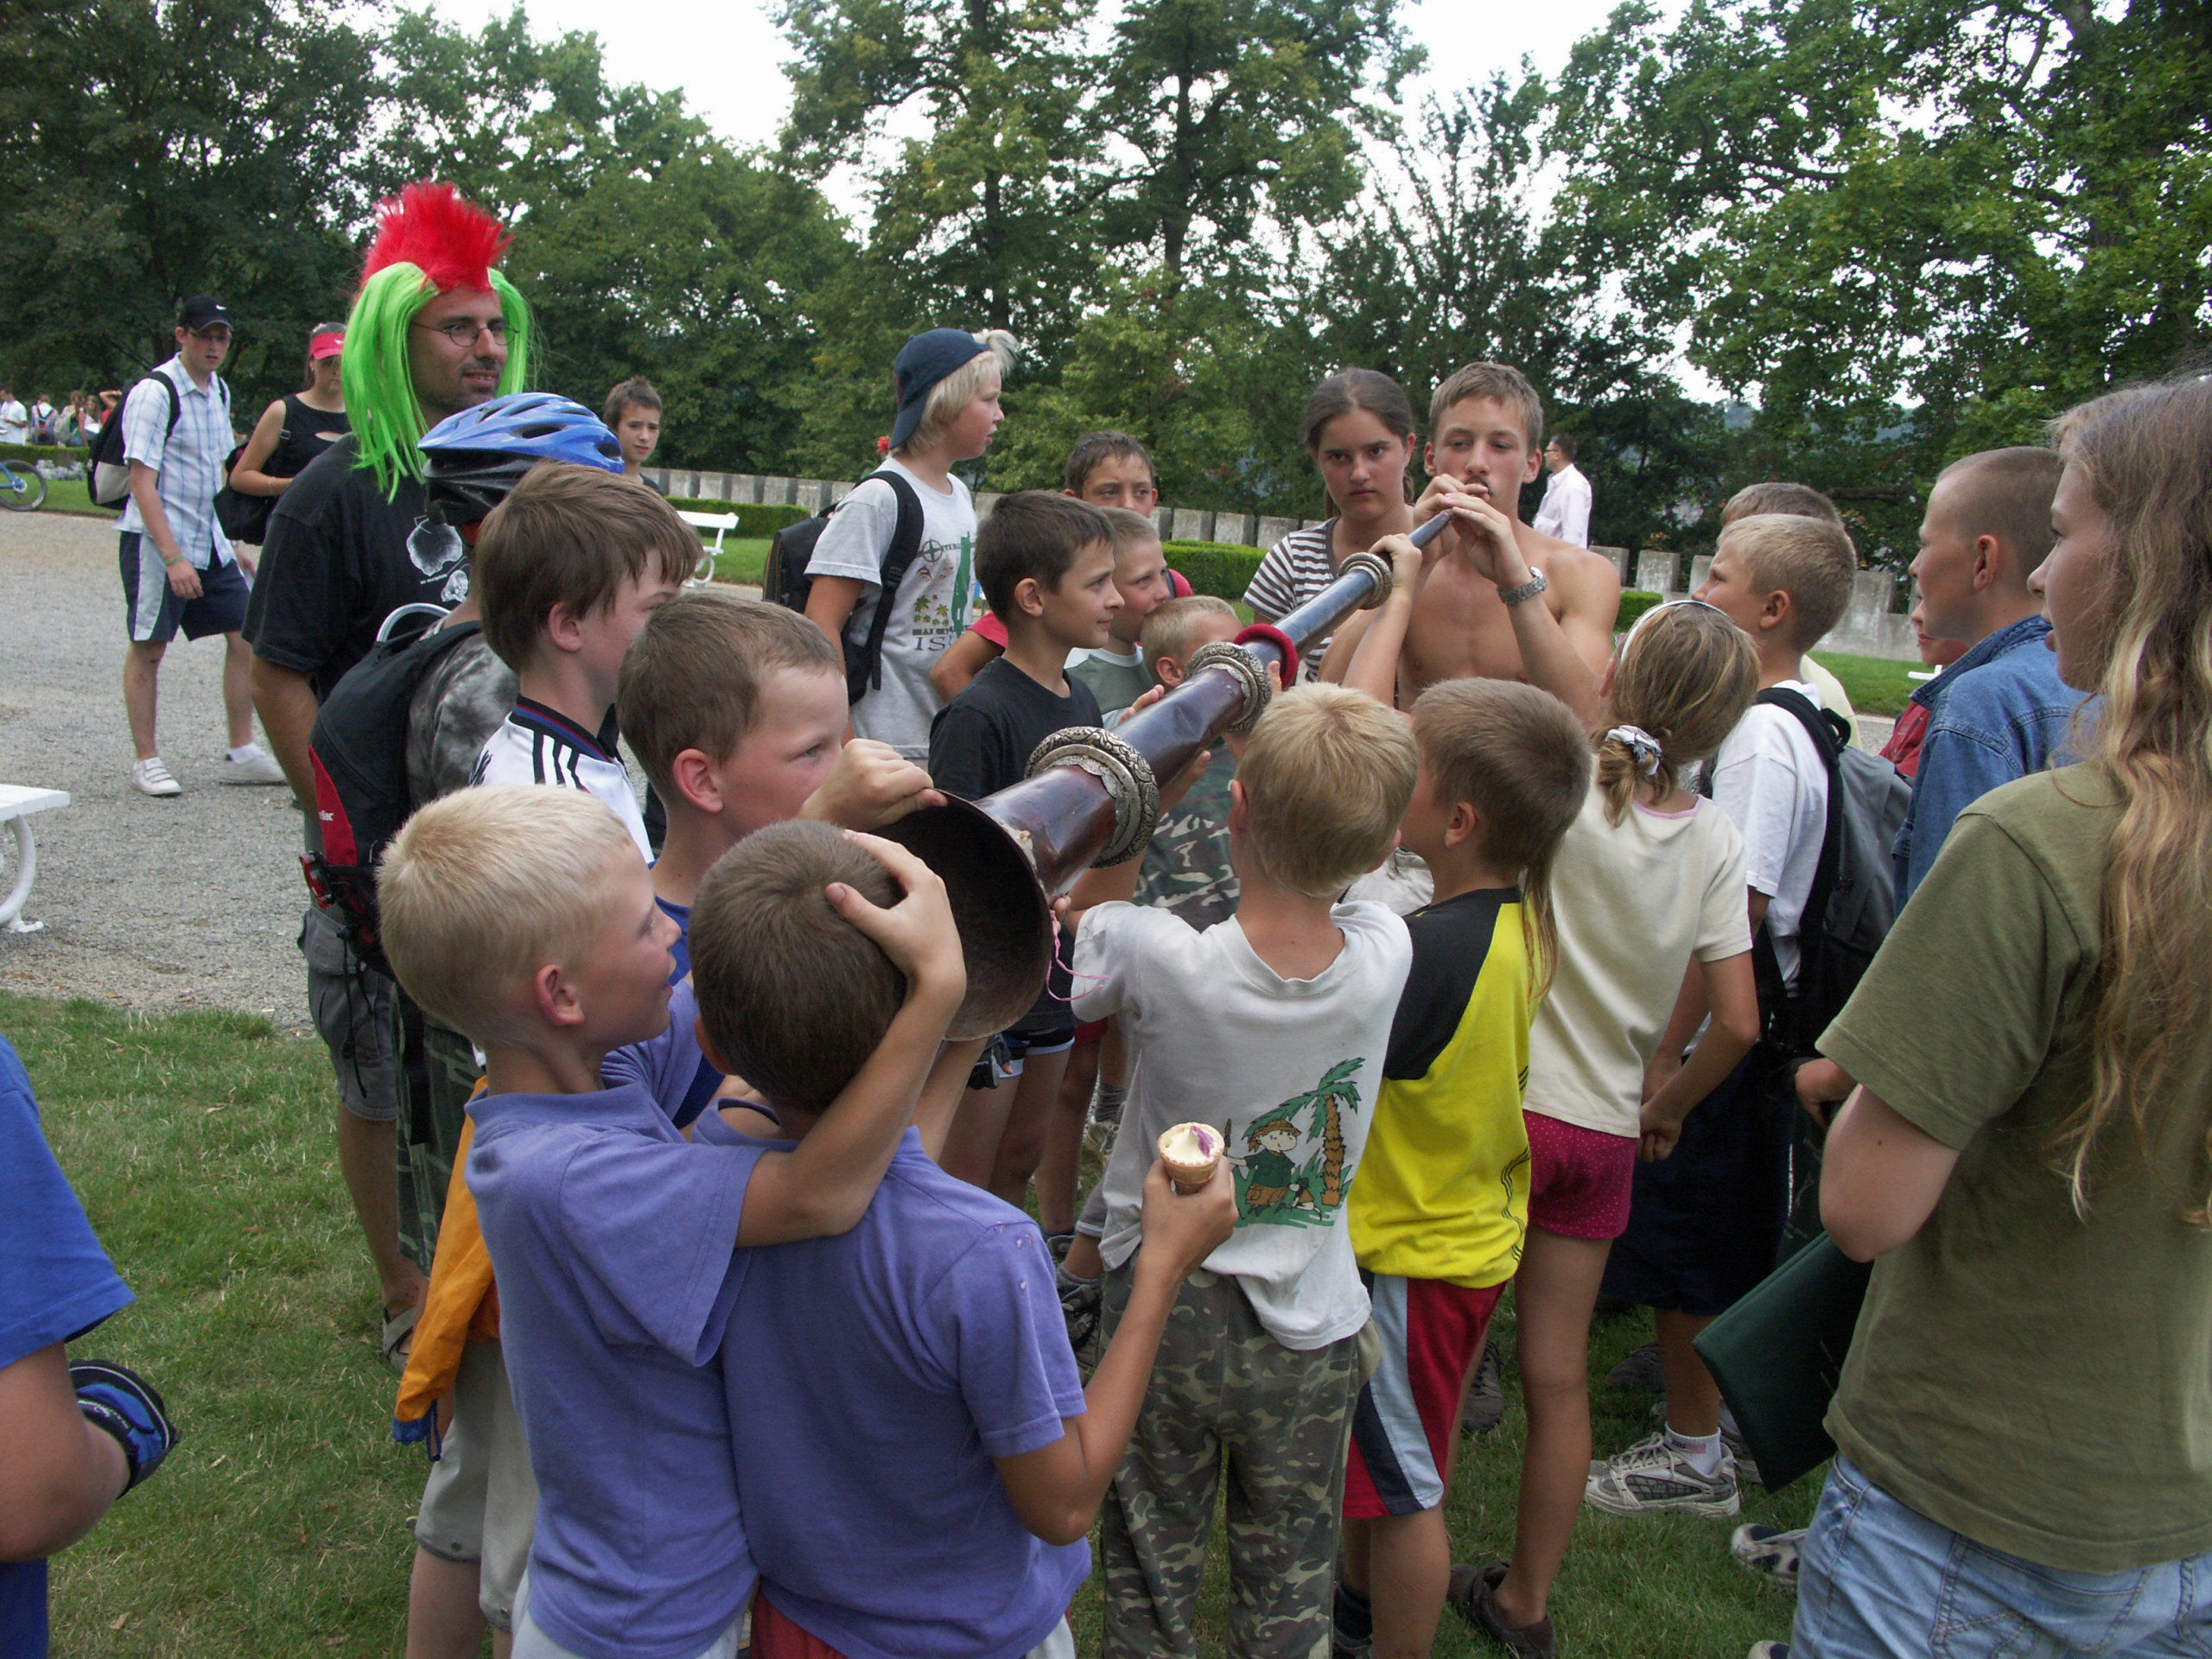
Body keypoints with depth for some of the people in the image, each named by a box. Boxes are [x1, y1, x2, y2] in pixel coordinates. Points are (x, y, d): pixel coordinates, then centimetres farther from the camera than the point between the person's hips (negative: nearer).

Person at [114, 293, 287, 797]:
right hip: (156, 540, -7)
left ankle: (241, 754, 10)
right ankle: (146, 760, 11)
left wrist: (229, 544, 19)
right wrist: (173, 558, -25)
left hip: (208, 539, 7)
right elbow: (142, 481, -18)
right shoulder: (154, 392, -13)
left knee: (245, 633, 2)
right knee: (148, 647, 1)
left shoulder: (218, 390, 11)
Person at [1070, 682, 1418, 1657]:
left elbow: (1087, 925, -4)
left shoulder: (1160, 957, -28)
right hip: (1310, 1323, 2)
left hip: (1163, 1308, -2)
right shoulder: (1384, 956, -20)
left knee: (1150, 1578, 20)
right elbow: (1346, 861, 2)